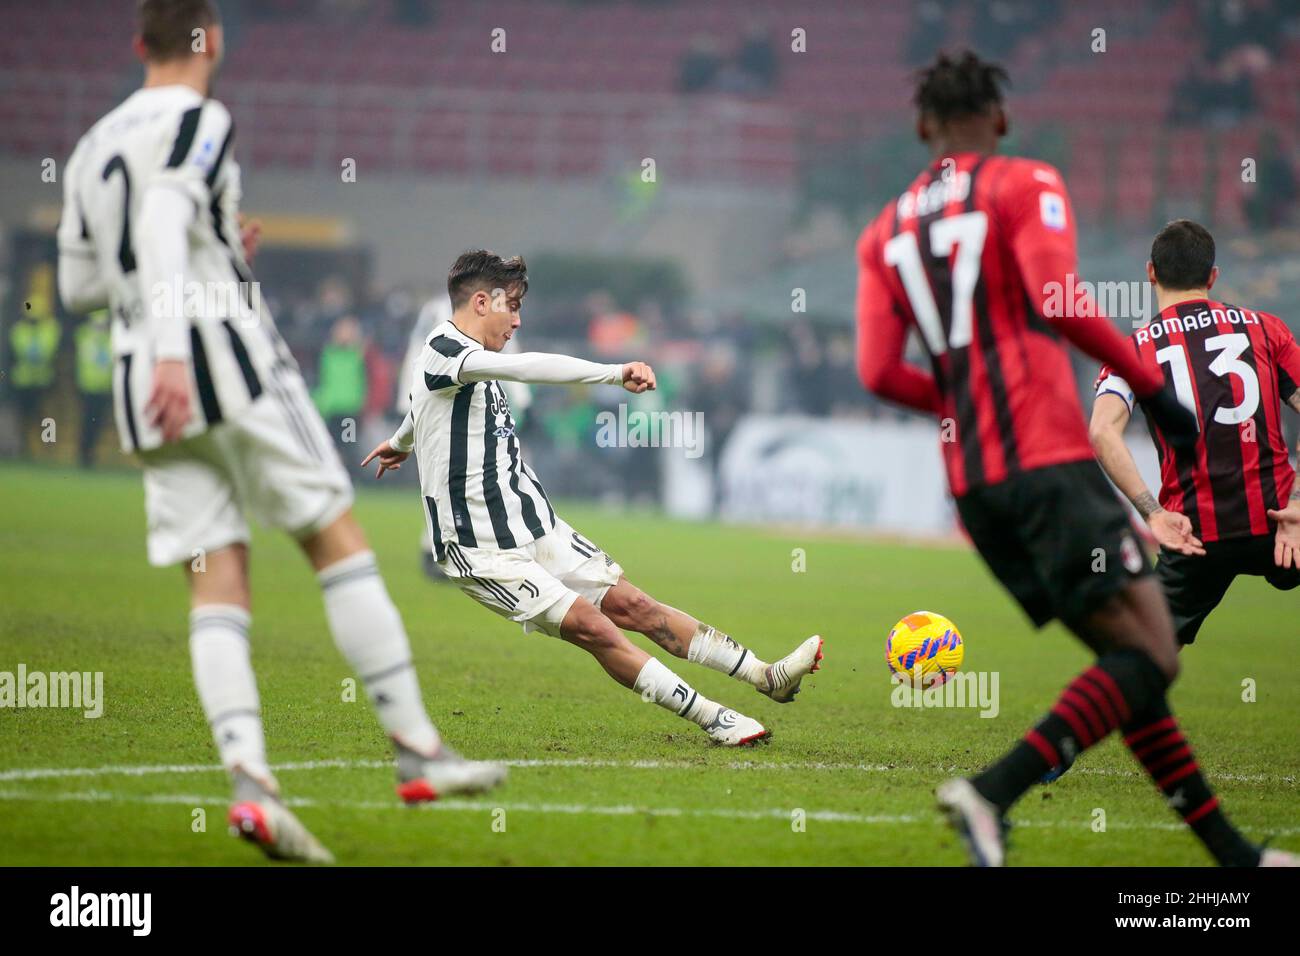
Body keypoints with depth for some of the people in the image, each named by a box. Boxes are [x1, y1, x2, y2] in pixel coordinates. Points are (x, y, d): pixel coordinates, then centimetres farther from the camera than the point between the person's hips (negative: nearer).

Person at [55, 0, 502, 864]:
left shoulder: (92, 149, 19)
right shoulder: (199, 123, -4)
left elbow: (79, 284, 23)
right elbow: (162, 225, -20)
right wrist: (173, 346, -30)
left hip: (143, 377, 7)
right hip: (225, 353, -7)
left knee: (218, 590, 0)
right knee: (339, 541, 1)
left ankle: (249, 777, -17)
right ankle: (417, 747, -1)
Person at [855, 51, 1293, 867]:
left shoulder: (886, 233, 16)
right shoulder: (1025, 186, 0)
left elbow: (879, 373, 6)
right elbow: (1057, 303, -16)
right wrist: (1151, 384, -7)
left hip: (972, 485, 7)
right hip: (1049, 461, -7)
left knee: (1128, 653, 14)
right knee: (1150, 658, -9)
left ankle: (1229, 850, 13)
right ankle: (995, 792, -27)